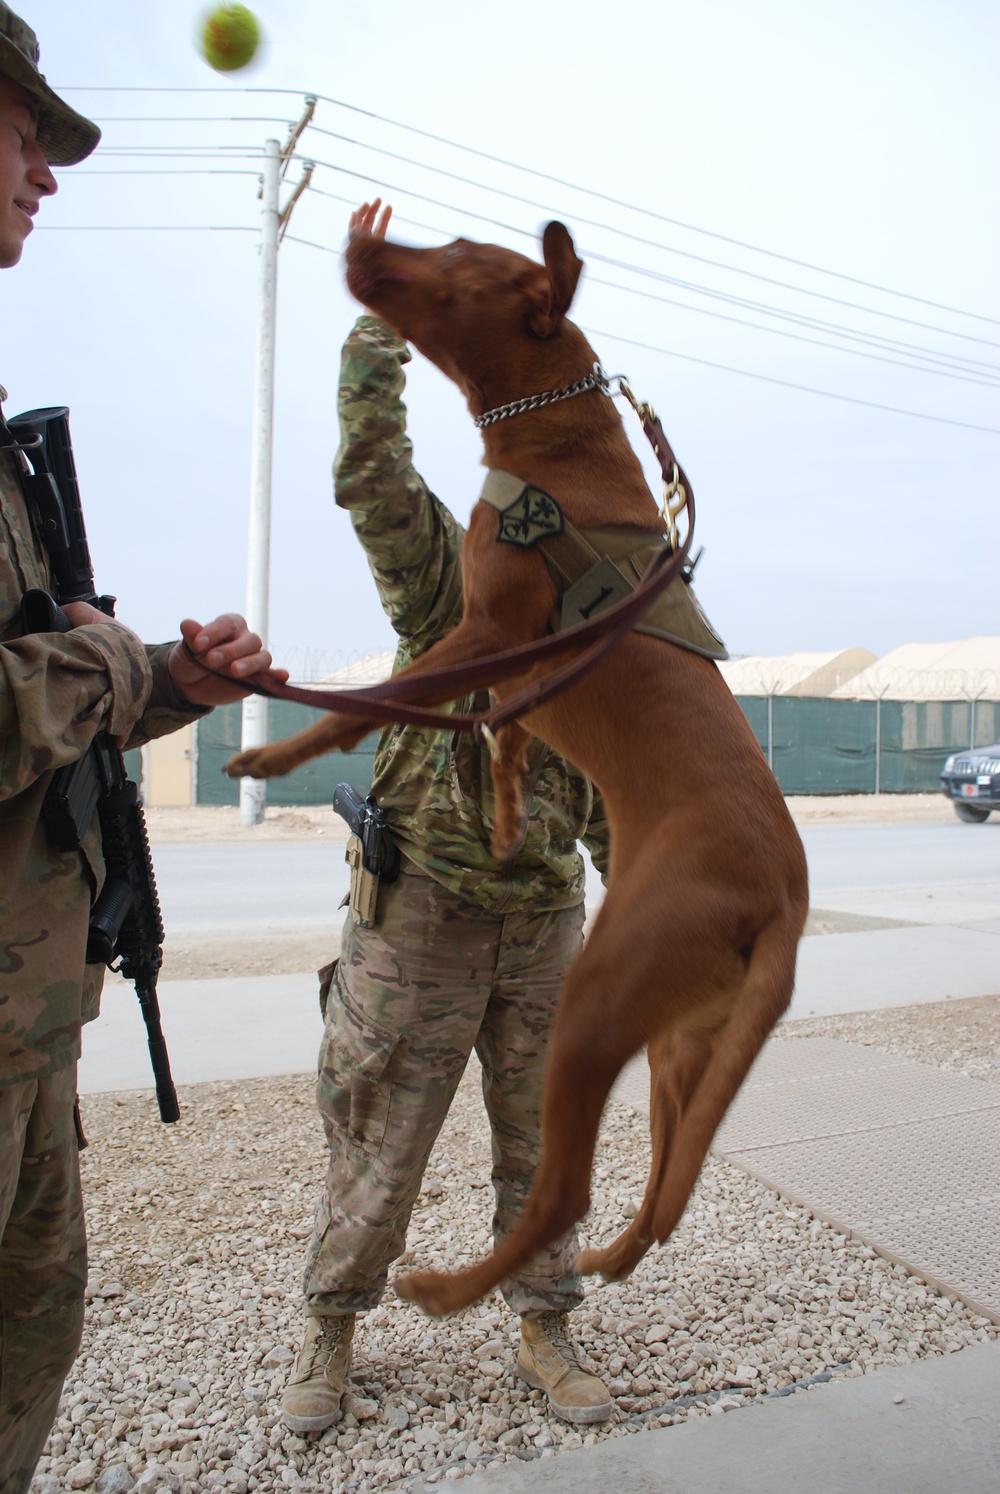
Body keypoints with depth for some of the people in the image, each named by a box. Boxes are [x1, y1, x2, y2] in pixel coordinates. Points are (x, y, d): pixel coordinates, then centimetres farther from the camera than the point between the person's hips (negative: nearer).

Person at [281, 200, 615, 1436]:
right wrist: (375, 321, -20)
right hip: (423, 911, -4)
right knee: (378, 1142, 8)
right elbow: (374, 472, -19)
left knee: (545, 1144, 14)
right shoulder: (446, 584, -3)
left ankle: (544, 1338, 33)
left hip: (545, 921, 5)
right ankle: (330, 1332, 31)